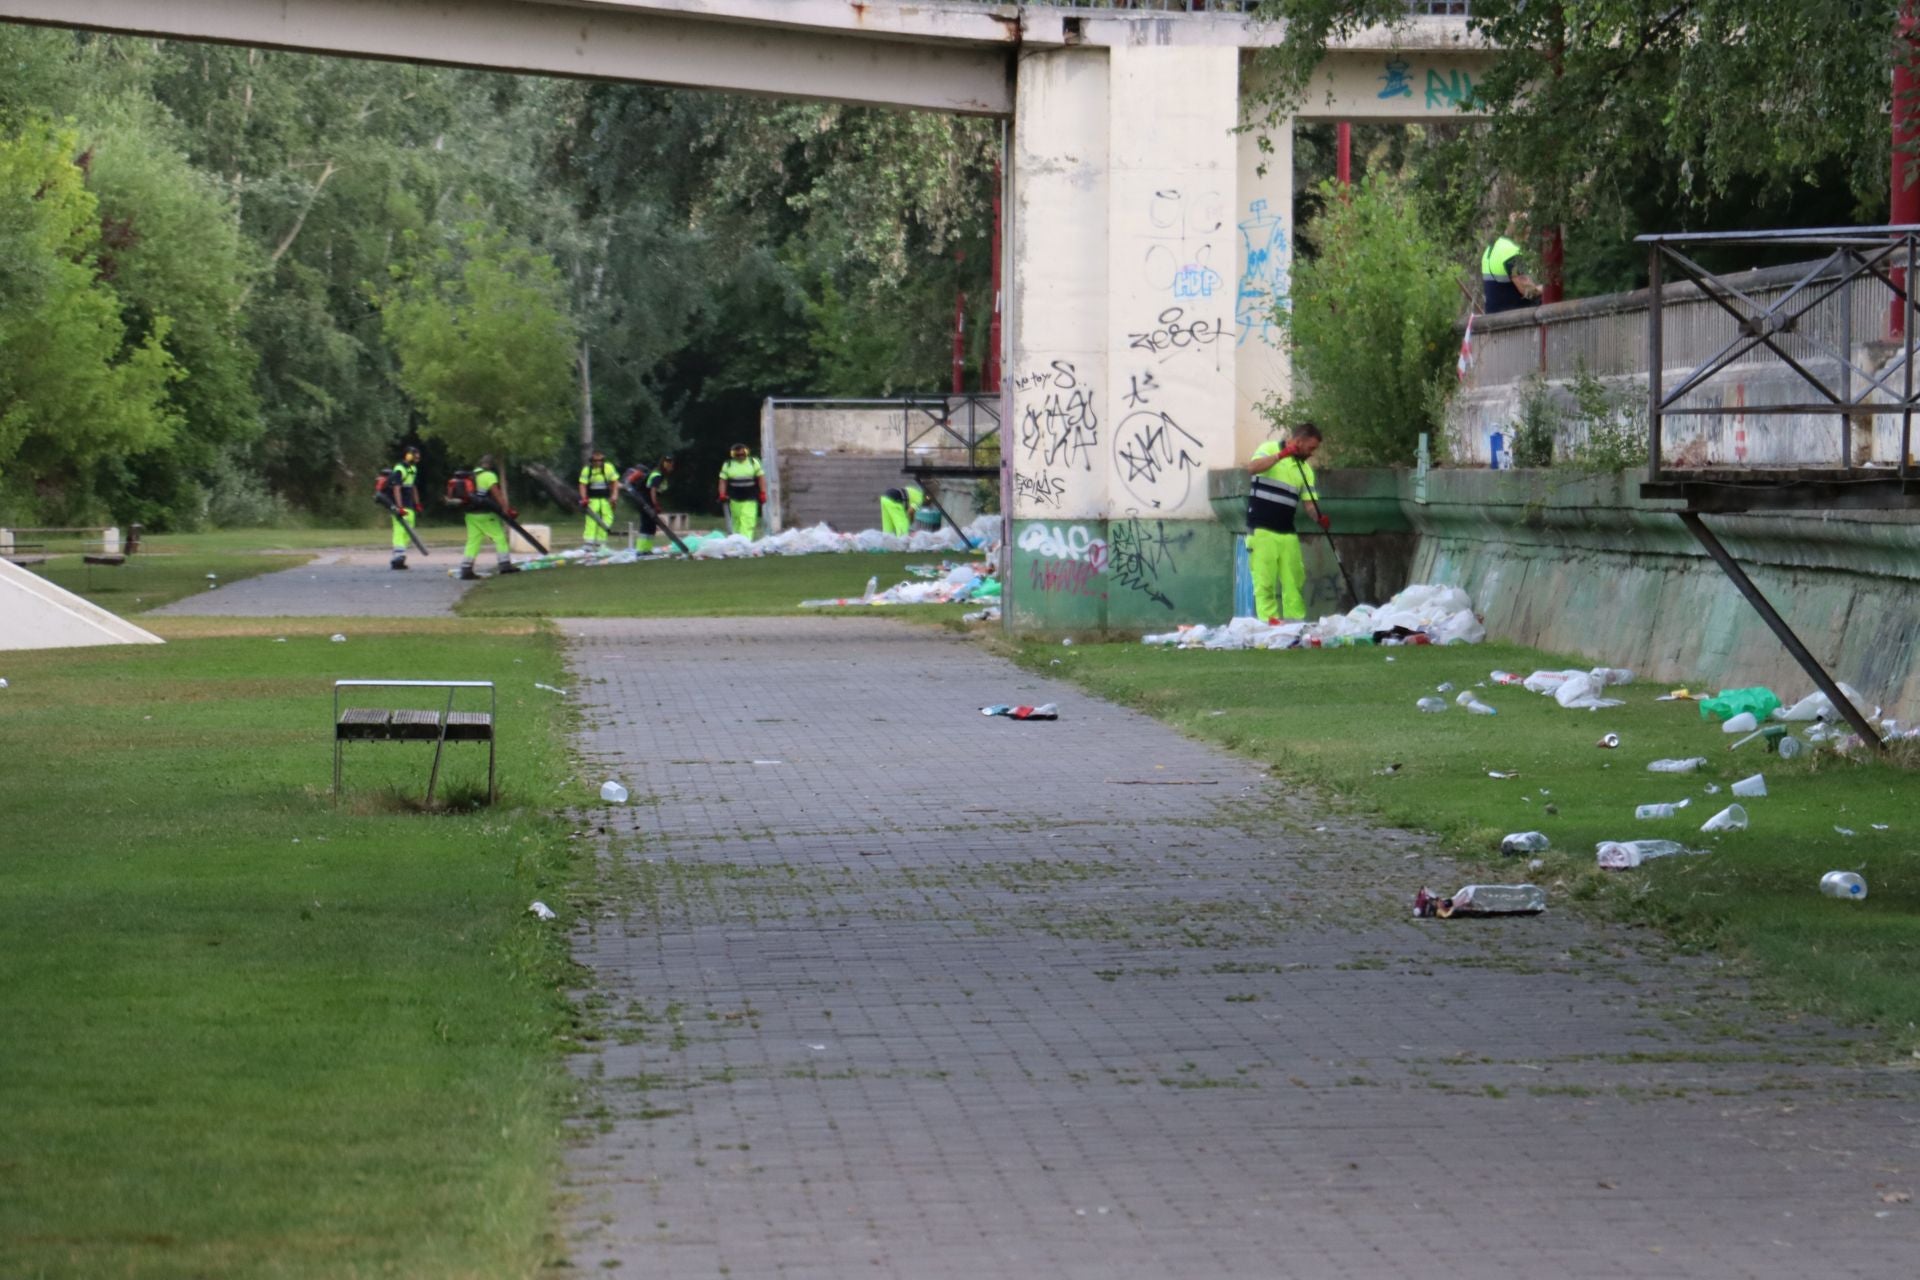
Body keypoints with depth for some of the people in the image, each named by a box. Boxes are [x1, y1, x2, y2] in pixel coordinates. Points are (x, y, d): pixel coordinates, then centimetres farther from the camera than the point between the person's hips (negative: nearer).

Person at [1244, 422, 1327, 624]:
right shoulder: (1270, 449, -2)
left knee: (1294, 580, 3)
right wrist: (1281, 455, -25)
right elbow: (1252, 467, -21)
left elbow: (1309, 503, 8)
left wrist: (1319, 518, -13)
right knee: (1265, 581, -8)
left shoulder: (1306, 469, 13)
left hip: (1288, 533, 6)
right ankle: (1268, 622, -8)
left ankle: (1296, 622, 8)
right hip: (1262, 530, -6)